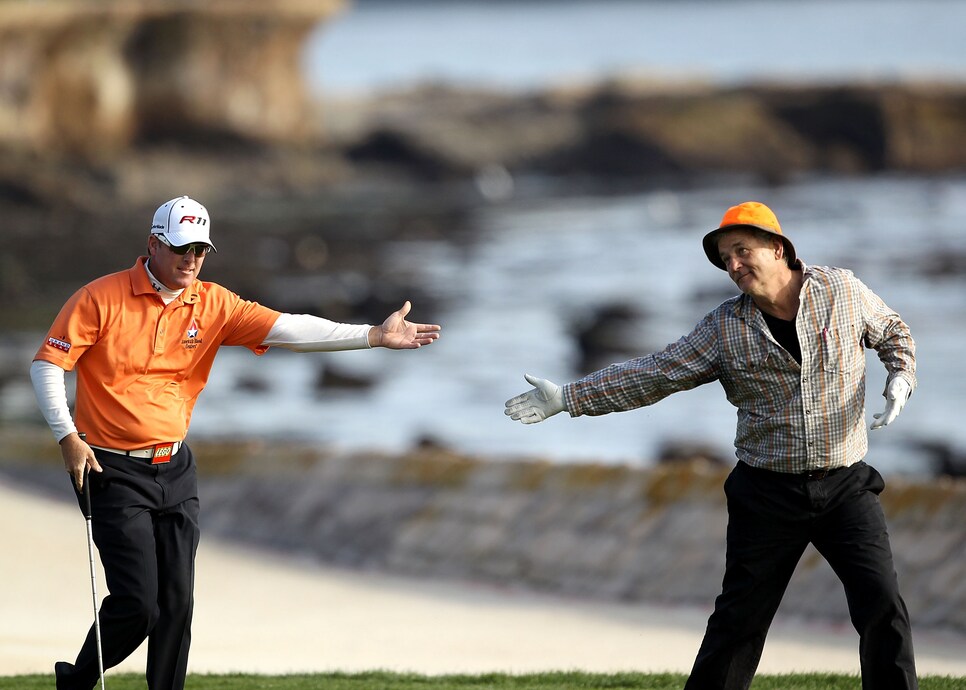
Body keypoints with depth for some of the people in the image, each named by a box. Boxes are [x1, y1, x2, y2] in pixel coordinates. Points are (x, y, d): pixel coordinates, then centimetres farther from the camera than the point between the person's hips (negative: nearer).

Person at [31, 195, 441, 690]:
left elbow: (286, 329, -7)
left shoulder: (212, 305, 2)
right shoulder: (102, 298, -10)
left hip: (175, 469, 5)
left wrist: (374, 336, -17)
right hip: (114, 470, -5)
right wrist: (68, 438, -15)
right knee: (137, 604, -11)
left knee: (177, 604, 3)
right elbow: (47, 364, -7)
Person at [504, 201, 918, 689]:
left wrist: (901, 379, -5)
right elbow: (651, 375, 0)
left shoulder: (842, 291, 0)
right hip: (767, 493, 0)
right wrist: (566, 398, -6)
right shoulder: (725, 328, -1)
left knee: (883, 607, -9)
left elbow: (892, 333, 16)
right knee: (738, 621, 3)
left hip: (845, 485, 0)